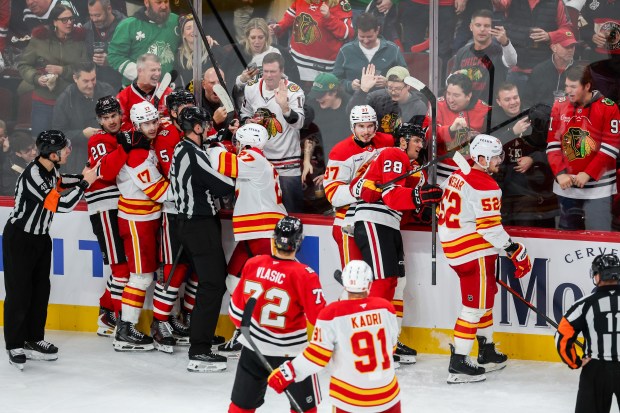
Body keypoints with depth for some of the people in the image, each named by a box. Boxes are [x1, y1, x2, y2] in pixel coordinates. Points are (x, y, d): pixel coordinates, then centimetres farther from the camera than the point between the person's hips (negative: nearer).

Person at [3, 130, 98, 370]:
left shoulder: (50, 168, -4)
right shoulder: (33, 175, -30)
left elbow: (58, 183, 17)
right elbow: (61, 205, -31)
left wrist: (82, 177, 1)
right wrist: (85, 183, -24)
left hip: (41, 237, 9)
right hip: (19, 239, -9)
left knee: (41, 290, 10)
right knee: (20, 293, -3)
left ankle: (33, 340, 19)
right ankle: (15, 346, 4)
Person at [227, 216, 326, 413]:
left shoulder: (252, 264, -8)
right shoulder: (304, 276, -22)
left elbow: (237, 308, 3)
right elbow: (320, 317, -20)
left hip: (253, 346, 4)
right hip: (291, 350, -4)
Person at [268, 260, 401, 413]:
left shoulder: (332, 314, -14)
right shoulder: (385, 308, -4)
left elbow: (317, 357, -14)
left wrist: (287, 373, -4)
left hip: (350, 399, -3)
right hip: (387, 393, 3)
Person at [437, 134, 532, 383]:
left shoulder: (459, 176, 12)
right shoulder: (484, 186, -18)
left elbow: (447, 212, 18)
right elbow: (490, 227, -21)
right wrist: (516, 251, -14)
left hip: (453, 245, 10)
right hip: (474, 252, -10)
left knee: (485, 296, 22)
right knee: (476, 304, -6)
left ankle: (487, 353, 33)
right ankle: (458, 365, -7)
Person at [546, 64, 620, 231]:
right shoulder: (559, 106, 3)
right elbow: (553, 144, 4)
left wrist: (588, 174, -16)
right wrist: (560, 173, -7)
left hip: (597, 187, -4)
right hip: (567, 186, 4)